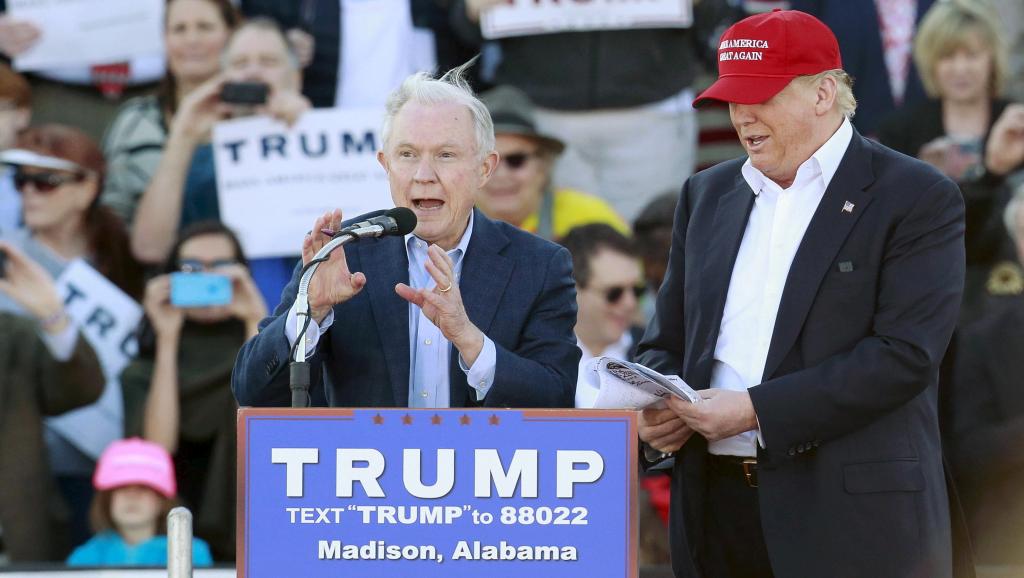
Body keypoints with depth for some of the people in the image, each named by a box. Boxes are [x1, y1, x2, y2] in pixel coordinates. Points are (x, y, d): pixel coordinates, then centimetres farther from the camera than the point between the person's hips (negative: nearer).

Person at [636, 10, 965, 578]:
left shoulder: (917, 199, -4)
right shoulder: (708, 193, 16)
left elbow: (907, 354, -14)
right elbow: (667, 340, 20)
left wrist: (756, 410, -19)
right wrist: (658, 410, -4)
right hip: (717, 504, 5)